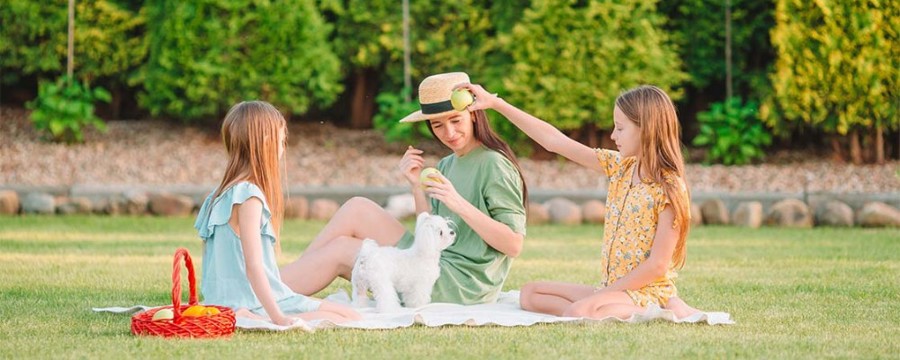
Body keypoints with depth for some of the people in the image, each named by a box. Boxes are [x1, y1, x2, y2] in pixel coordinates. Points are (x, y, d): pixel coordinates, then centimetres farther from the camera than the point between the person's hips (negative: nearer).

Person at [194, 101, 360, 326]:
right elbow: (253, 266, -21)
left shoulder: (222, 195, 15)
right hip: (251, 309, -10)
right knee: (343, 322, -17)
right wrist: (277, 317, -24)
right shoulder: (249, 197, -15)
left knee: (352, 316, 5)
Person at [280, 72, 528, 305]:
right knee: (357, 208, 0)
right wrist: (417, 187, -1)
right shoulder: (446, 166, 16)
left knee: (341, 251, -5)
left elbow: (514, 245, -15)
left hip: (461, 286, -8)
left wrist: (459, 204, -23)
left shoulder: (494, 166, -9)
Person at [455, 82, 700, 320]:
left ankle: (668, 311, -18)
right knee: (530, 294, 5)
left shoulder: (669, 189, -15)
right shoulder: (620, 167, 6)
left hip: (647, 291, -9)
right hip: (611, 289, 9)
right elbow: (554, 141, 8)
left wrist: (603, 293, -17)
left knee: (579, 312, -34)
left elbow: (657, 266, -18)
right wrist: (495, 103, 6)